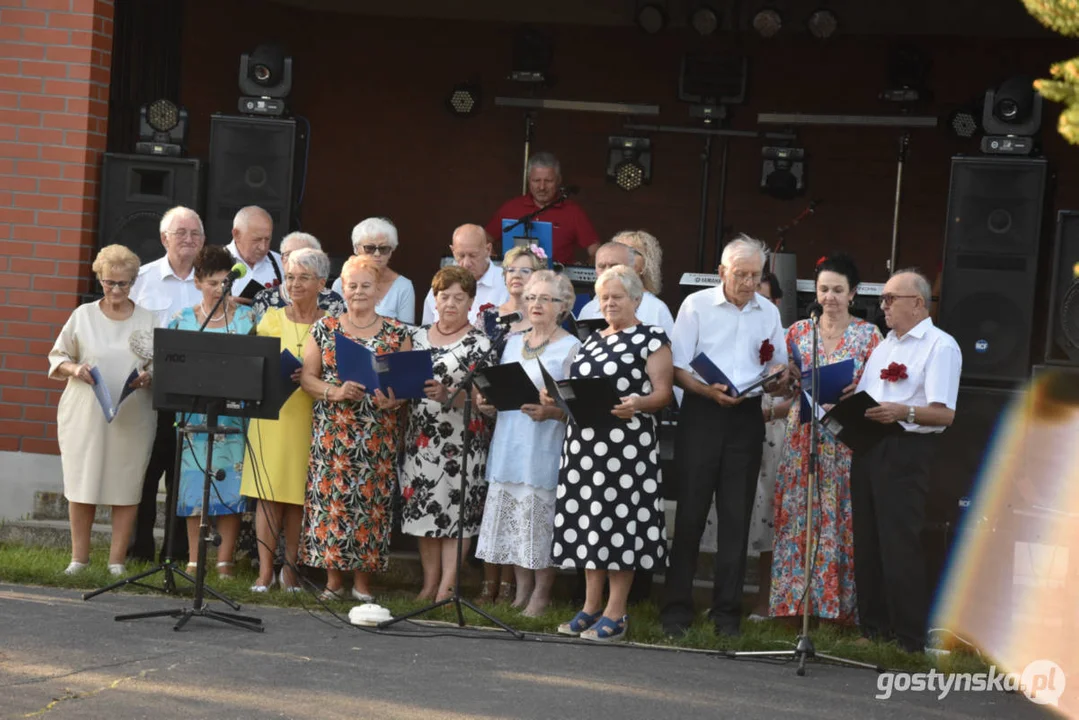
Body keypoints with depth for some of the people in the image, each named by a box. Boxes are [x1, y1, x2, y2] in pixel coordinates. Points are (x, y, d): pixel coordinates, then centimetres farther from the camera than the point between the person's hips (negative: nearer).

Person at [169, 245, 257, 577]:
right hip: (194, 412, 1)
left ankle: (225, 561, 1)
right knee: (194, 484, 2)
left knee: (230, 484, -4)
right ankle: (194, 560, 8)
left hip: (234, 415, -1)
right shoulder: (183, 319, 8)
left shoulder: (246, 318, 5)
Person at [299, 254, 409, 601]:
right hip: (332, 431, 0)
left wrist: (395, 398, -16)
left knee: (370, 499, -1)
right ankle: (333, 578, 7)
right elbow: (307, 377, 4)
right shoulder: (324, 329, 7)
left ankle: (363, 579, 7)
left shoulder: (396, 333, 7)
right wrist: (336, 392, -13)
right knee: (330, 497, -2)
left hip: (378, 436, 0)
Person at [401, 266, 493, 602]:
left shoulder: (479, 344, -2)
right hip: (420, 436, 5)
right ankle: (429, 584, 13)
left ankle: (447, 588, -3)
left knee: (455, 511, -6)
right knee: (423, 510, 6)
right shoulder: (419, 336, 13)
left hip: (460, 442, -5)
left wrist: (447, 395, -25)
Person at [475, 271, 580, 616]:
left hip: (545, 447, -6)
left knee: (541, 519, -6)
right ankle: (522, 591, 13)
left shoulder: (571, 348, -1)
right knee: (513, 522, 5)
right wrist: (488, 403, 2)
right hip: (509, 444, 6)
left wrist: (550, 412, -23)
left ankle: (541, 595, 1)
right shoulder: (513, 342, 18)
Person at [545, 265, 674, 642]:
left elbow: (663, 393, -7)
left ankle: (615, 613, -2)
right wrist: (555, 397, 6)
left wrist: (636, 404, -26)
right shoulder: (593, 340, 20)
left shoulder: (652, 339, 0)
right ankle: (591, 606, 14)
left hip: (627, 442, -7)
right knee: (588, 521, 7)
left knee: (620, 518, -6)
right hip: (584, 441, 7)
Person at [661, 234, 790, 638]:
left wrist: (778, 376, -6)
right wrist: (709, 391, -20)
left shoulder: (768, 313, 12)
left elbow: (777, 367, 18)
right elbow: (677, 369, -3)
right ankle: (676, 609, 4)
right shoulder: (697, 305, 1)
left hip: (747, 418, 3)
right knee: (690, 510, -2)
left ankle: (727, 612, 8)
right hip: (701, 413, -3)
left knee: (736, 515, 3)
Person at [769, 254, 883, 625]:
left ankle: (838, 605, 0)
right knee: (797, 517, -1)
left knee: (841, 521, -4)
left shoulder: (868, 334, 4)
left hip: (847, 439, -2)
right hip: (803, 437, 2)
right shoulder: (799, 331, 11)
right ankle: (794, 600, 3)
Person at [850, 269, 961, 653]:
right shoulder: (883, 346, 22)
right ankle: (873, 629, 17)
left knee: (900, 547, -10)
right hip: (868, 449, 8)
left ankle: (910, 639, -6)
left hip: (907, 452, -8)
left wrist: (904, 412, -30)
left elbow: (944, 413, -14)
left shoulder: (940, 346, -5)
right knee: (867, 544, 10)